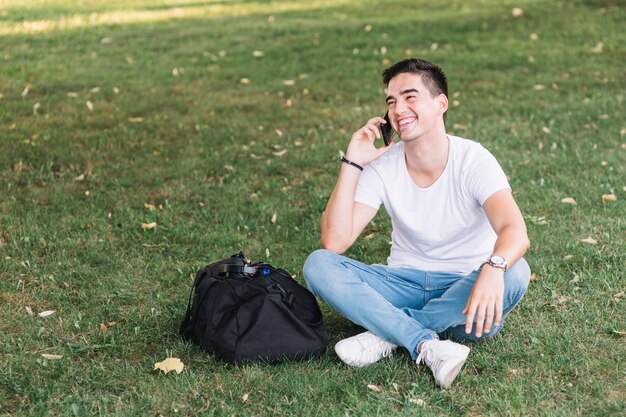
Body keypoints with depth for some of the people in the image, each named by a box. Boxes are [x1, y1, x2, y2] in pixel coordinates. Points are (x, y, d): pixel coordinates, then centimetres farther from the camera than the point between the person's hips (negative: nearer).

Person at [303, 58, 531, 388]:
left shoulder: (473, 160, -14)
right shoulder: (382, 166, -6)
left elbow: (515, 232, -32)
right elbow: (334, 242, -17)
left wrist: (493, 268, -54)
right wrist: (351, 164, -20)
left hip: (463, 287, -2)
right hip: (404, 283, 2)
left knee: (515, 273, -35)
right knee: (318, 265, -21)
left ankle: (386, 332, -24)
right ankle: (428, 346, -33)